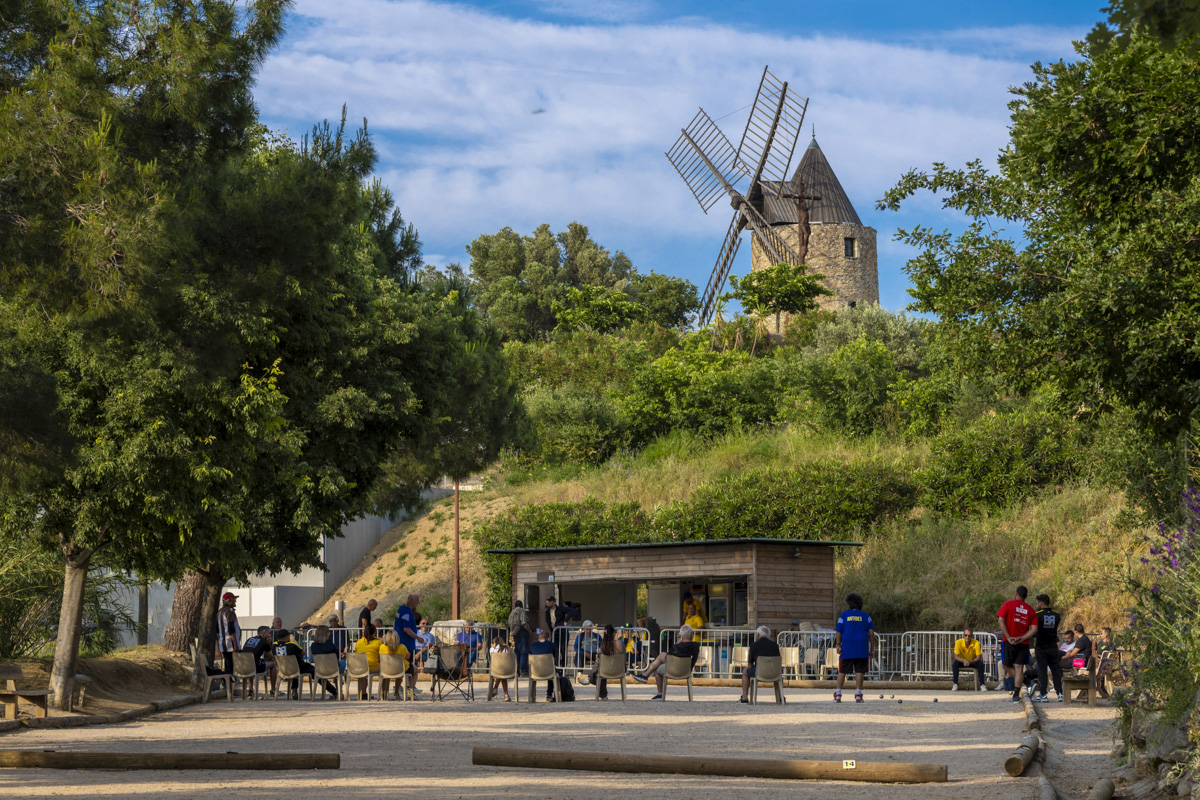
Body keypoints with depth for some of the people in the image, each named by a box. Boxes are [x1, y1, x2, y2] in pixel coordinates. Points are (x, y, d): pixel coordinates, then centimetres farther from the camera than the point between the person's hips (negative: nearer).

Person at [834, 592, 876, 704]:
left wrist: (838, 645, -2)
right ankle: (858, 694, -3)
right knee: (859, 671, 2)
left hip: (846, 648, 0)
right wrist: (872, 649, 6)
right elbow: (871, 633, 4)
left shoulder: (844, 615, 6)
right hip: (861, 648, 0)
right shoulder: (866, 616, 9)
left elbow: (838, 632, -2)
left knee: (842, 671, 5)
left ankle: (838, 694, 2)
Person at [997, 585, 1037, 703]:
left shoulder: (1008, 604, 0)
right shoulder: (1030, 609, 8)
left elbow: (1001, 621, -9)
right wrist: (1022, 638, -7)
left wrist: (1009, 638, -11)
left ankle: (1026, 681, -3)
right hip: (1023, 643, 2)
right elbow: (1034, 629, -1)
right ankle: (1016, 694, -5)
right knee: (1019, 667, 2)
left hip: (1009, 642, -2)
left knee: (1007, 665, 13)